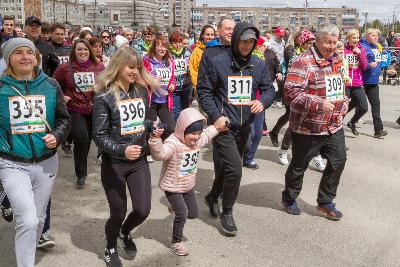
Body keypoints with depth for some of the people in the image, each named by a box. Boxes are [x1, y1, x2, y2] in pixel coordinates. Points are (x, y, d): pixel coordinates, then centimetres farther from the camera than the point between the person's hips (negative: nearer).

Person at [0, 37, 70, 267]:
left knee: (39, 218, 16)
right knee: (28, 220, -14)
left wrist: (57, 136, -12)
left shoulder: (51, 85, 1)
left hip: (46, 162, 3)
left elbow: (64, 118, 6)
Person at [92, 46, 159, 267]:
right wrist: (122, 150, -30)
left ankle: (125, 232, 40)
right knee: (118, 213, 8)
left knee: (143, 210, 3)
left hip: (139, 161, 4)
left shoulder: (141, 91, 3)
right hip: (114, 164, -4)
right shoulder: (104, 96, -13)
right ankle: (110, 249, 39)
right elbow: (99, 135, -17)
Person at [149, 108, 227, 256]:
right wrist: (155, 139, -65)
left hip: (188, 185, 7)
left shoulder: (198, 140, -5)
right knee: (182, 214, -11)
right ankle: (176, 242, 11)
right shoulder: (173, 143, -30)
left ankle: (176, 207, 46)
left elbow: (208, 133, 19)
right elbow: (159, 153, -49)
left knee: (193, 214, 14)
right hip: (172, 187, -7)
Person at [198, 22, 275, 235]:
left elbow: (269, 89, 8)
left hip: (244, 125, 6)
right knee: (234, 169, -13)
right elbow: (204, 91, -6)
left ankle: (213, 196, 46)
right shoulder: (216, 62, -9)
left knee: (227, 167, 20)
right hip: (223, 125, -5)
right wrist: (215, 116, -16)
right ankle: (227, 212, 8)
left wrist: (262, 101, -15)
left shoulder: (259, 65, 4)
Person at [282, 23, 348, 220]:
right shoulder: (303, 62, -17)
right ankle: (289, 199, 31)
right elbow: (291, 92, -25)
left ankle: (325, 202, 27)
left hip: (334, 126, 8)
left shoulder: (336, 61, 11)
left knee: (338, 161, 9)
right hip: (308, 128, -7)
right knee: (299, 165, 8)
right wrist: (319, 104, -29)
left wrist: (343, 105, 11)